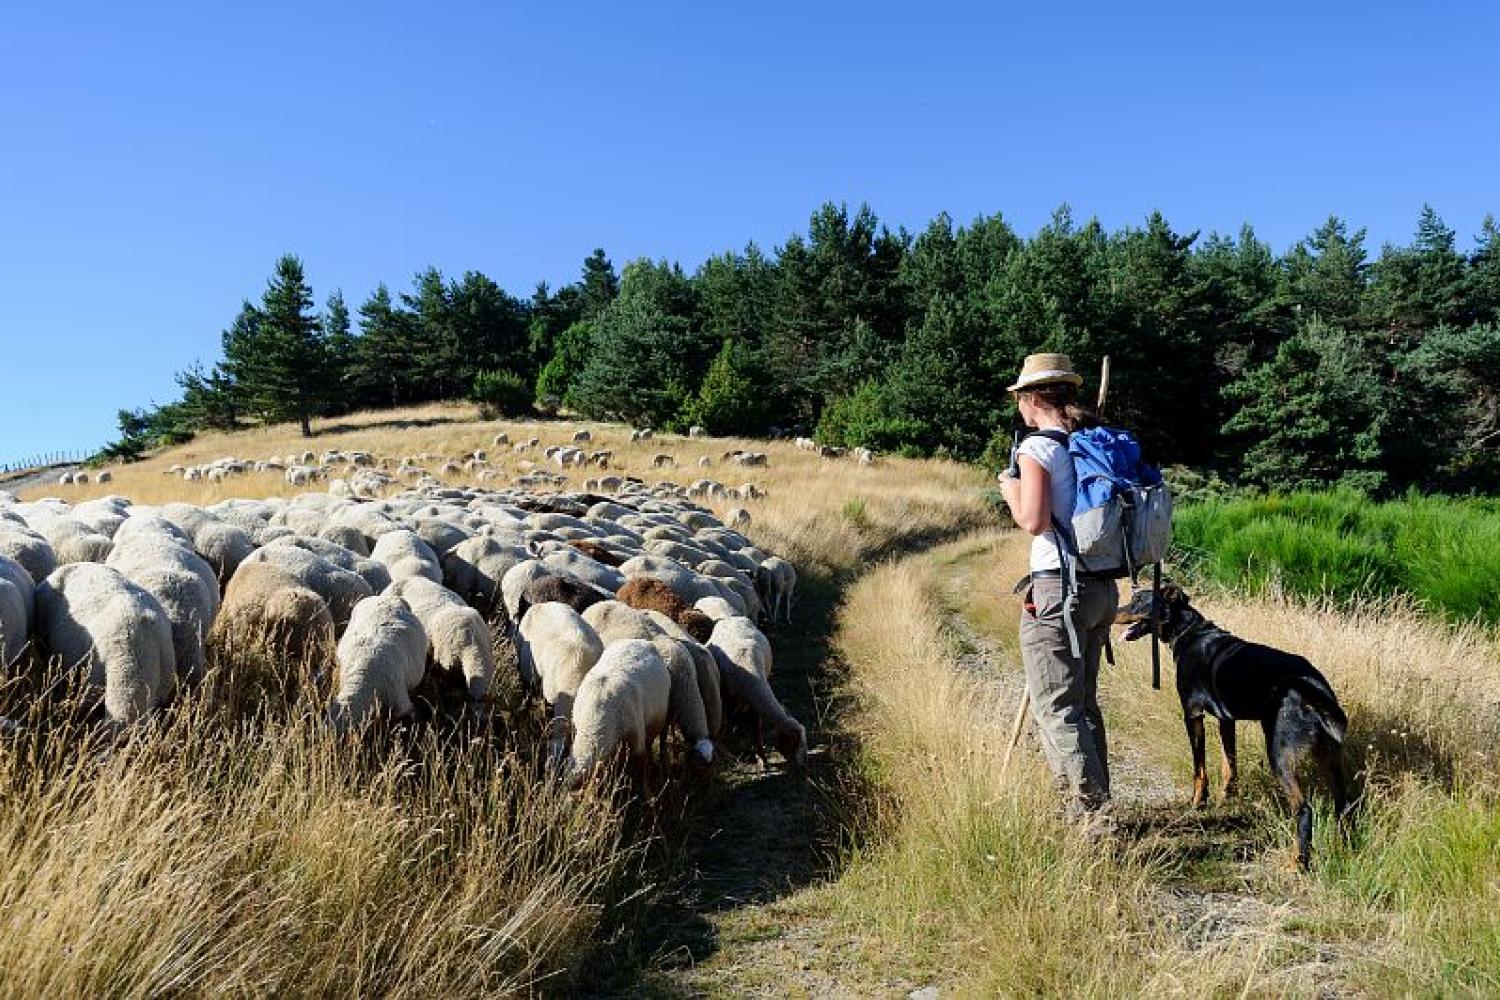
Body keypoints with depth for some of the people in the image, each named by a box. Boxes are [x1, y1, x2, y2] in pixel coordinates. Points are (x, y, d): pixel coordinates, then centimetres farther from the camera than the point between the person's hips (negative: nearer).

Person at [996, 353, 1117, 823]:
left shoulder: (1038, 447, -11)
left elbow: (1034, 521, -20)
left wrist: (1011, 490, -2)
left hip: (1058, 590, -8)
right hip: (1103, 588, 8)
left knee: (1056, 708, -1)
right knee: (1083, 703, 19)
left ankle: (1090, 808, -1)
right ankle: (1096, 807, 27)